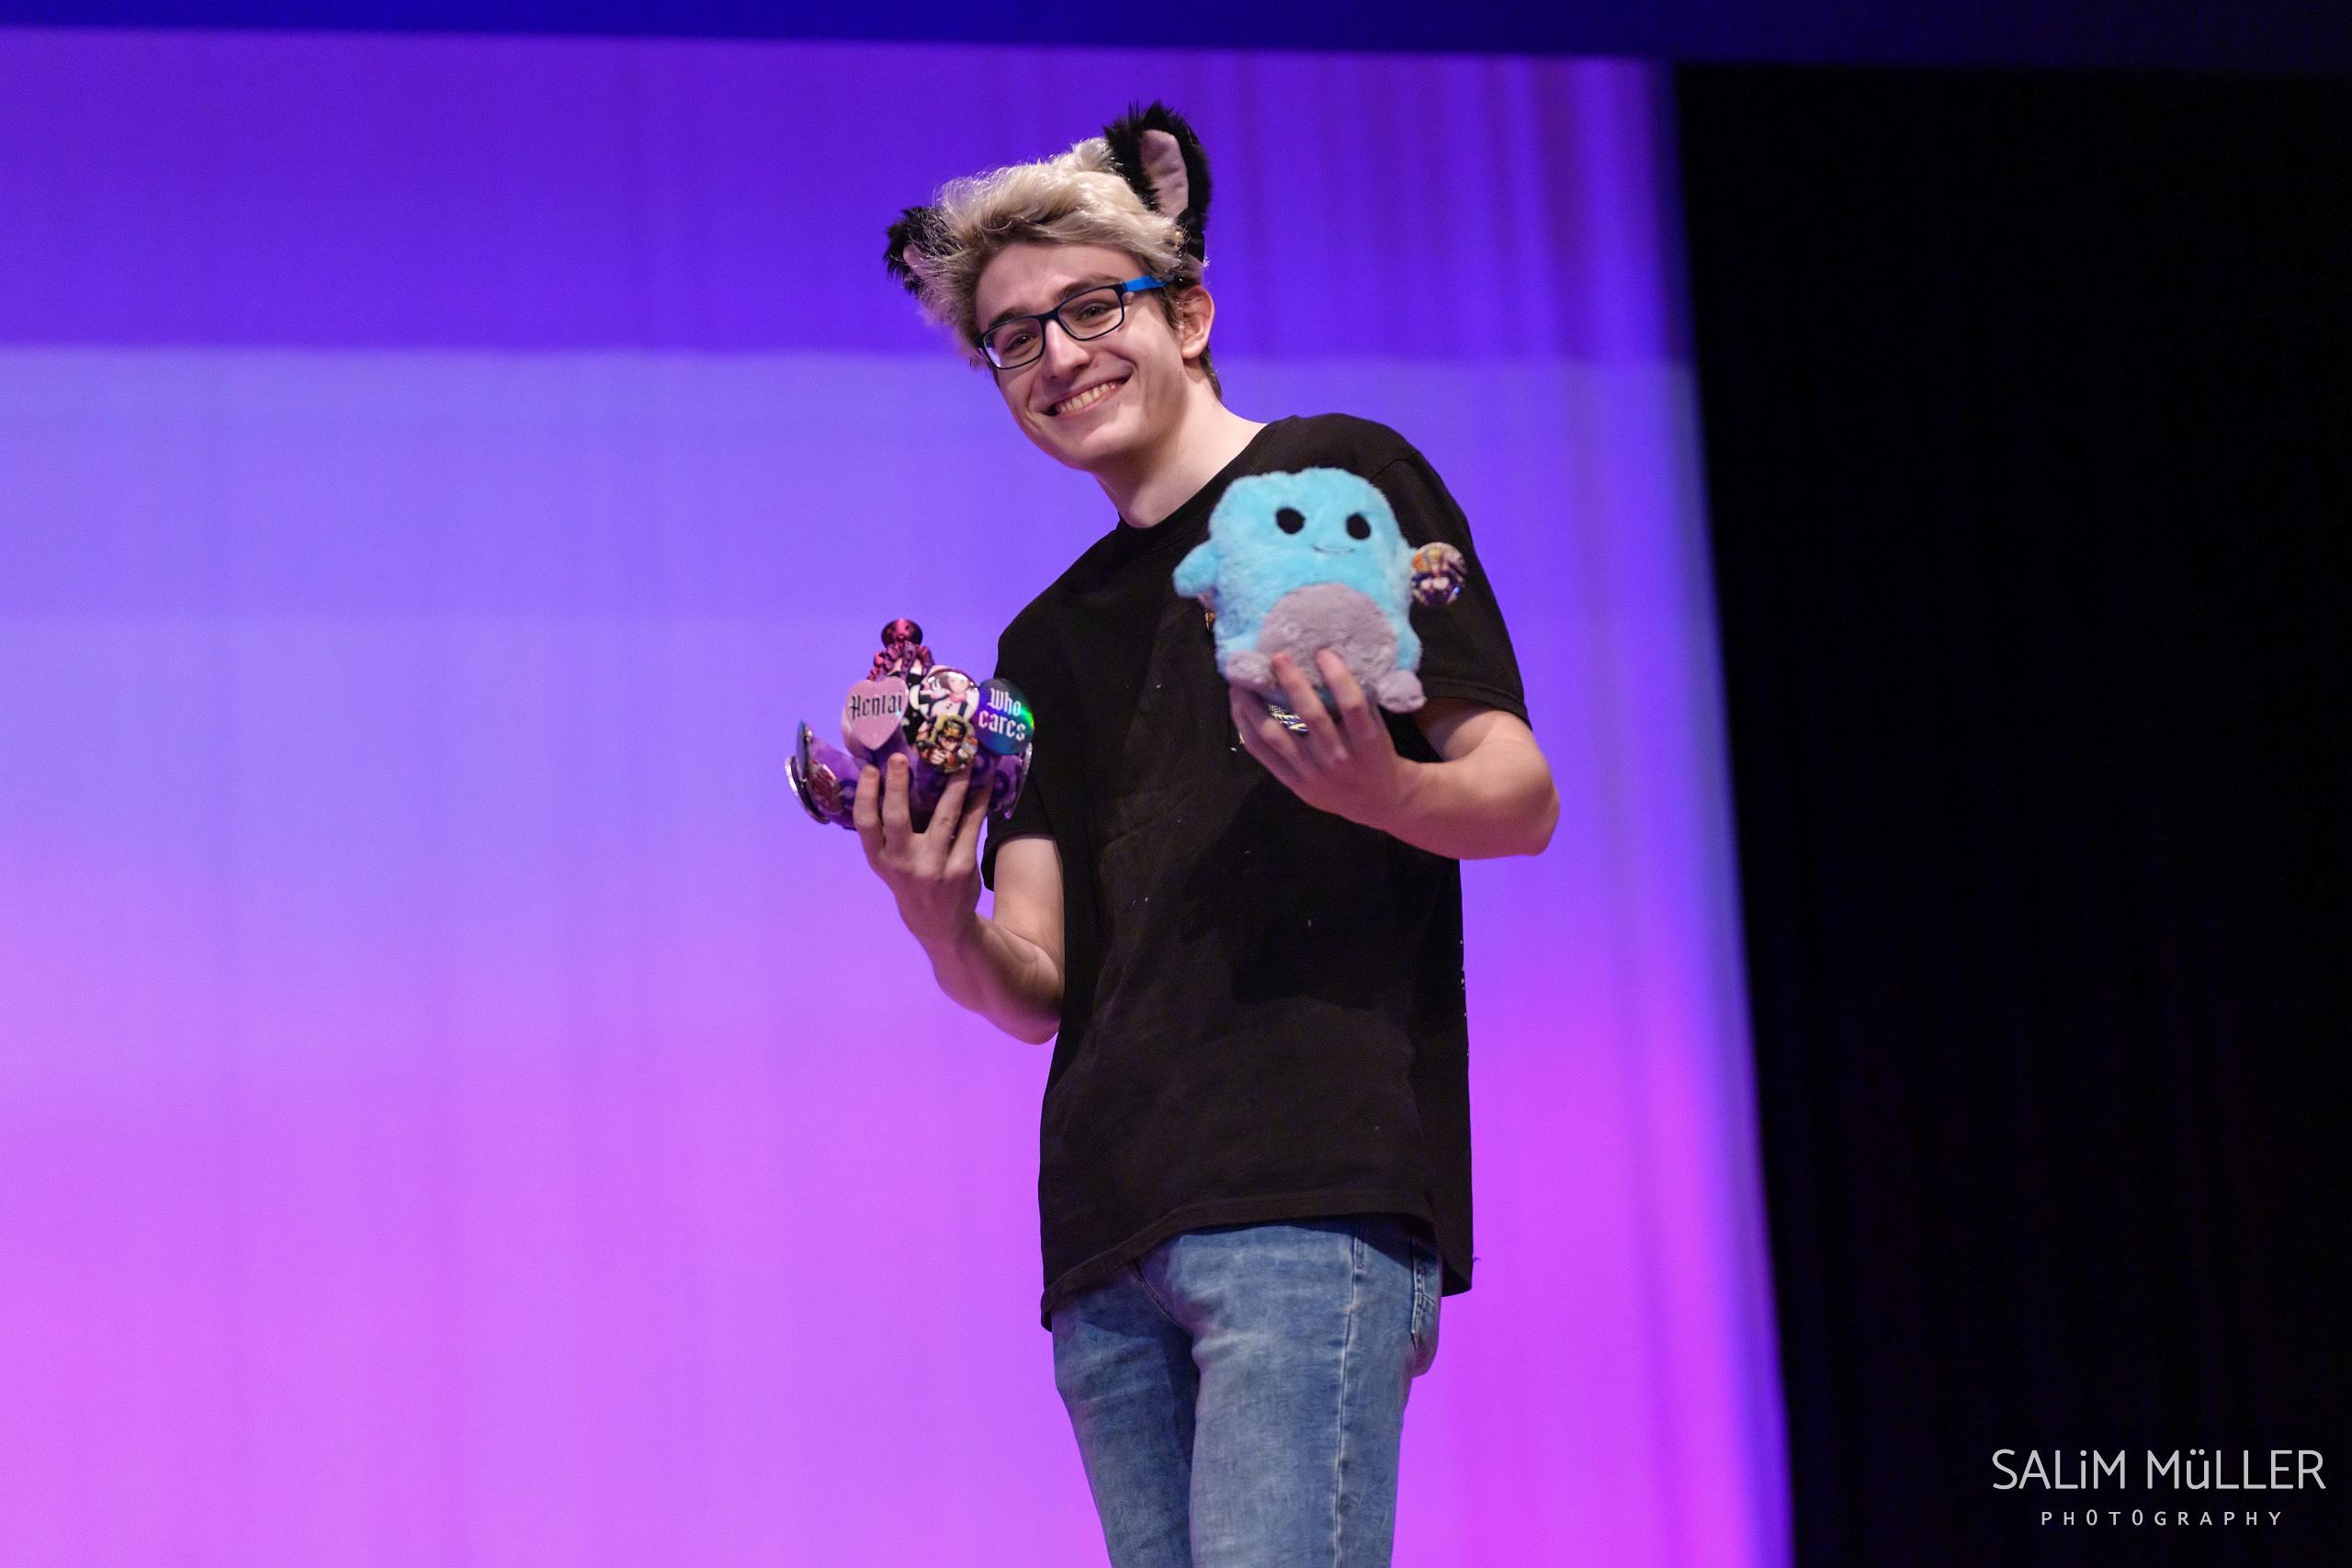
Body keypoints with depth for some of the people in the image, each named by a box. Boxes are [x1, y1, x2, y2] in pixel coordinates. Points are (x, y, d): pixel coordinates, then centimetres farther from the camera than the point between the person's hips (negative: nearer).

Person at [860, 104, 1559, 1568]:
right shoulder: (1048, 644, 24)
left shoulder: (1340, 476, 7)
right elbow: (1035, 991, 15)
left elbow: (1523, 796, 0)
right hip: (1110, 1228, 6)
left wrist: (1372, 791, -22)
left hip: (1311, 1185, -6)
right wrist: (940, 922, -8)